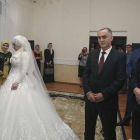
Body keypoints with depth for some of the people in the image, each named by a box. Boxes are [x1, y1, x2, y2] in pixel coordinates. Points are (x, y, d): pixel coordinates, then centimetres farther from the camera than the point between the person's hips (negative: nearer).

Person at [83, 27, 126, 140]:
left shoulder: (120, 56, -8)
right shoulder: (92, 54, 5)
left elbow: (120, 80, -12)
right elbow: (86, 74, 5)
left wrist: (104, 95, -17)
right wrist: (88, 92, -8)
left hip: (108, 100, -3)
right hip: (90, 98, 4)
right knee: (89, 127, 20)